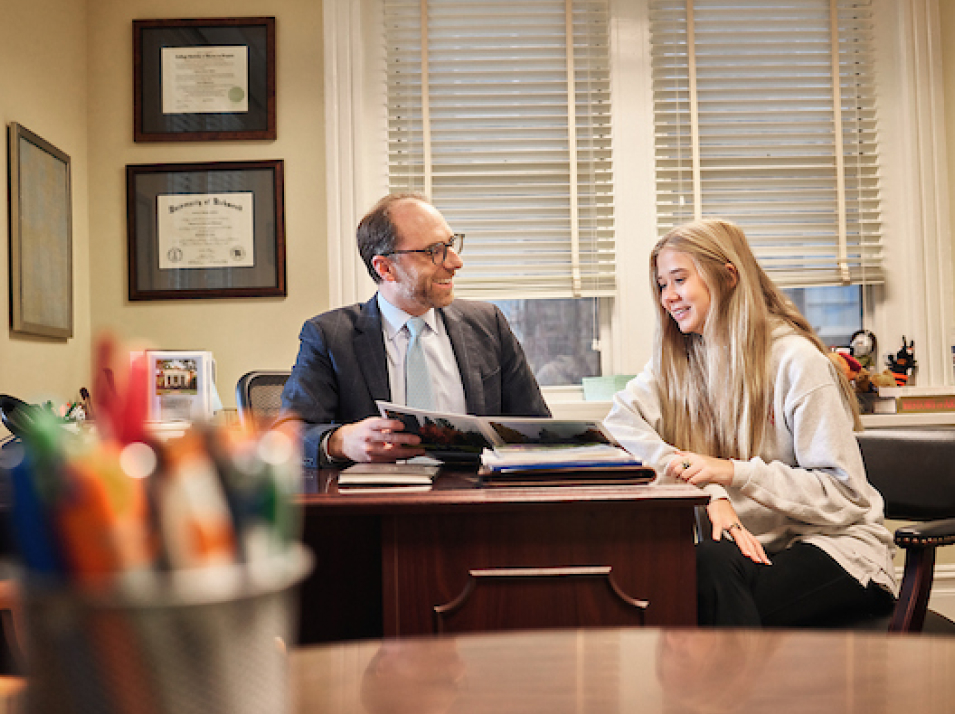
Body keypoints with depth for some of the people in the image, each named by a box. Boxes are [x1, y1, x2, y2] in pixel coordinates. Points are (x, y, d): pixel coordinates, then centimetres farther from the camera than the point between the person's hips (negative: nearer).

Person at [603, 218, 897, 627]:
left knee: (710, 567, -32)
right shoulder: (679, 360, 7)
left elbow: (844, 494, -13)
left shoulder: (795, 360, -10)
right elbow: (619, 420, -12)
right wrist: (709, 491, -25)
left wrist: (732, 472, -24)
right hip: (749, 543, 4)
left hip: (833, 544, -4)